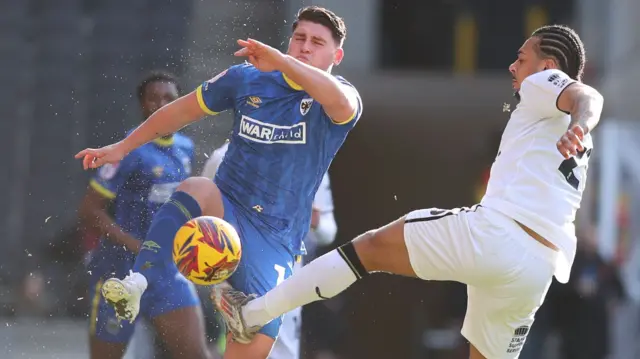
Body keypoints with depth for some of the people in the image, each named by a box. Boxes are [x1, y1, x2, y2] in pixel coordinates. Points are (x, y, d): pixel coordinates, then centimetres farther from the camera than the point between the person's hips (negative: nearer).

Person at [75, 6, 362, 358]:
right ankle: (137, 283, -47)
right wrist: (122, 147, 16)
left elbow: (342, 102, -33)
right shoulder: (246, 79, 4)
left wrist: (280, 61, -45)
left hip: (275, 240, -1)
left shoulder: (334, 100, -6)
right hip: (226, 210, 1)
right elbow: (183, 110, 16)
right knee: (197, 189, -35)